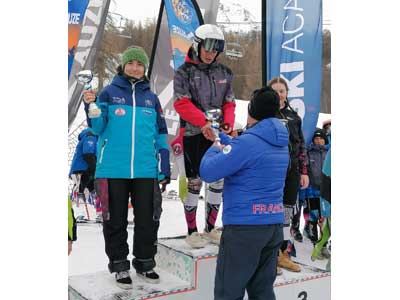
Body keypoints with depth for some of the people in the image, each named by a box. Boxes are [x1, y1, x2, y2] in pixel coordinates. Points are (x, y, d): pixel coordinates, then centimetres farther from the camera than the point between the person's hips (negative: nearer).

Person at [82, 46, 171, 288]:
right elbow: (98, 127, -2)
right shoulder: (109, 93, 3)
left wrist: (165, 169, 9)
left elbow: (161, 134, 12)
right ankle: (119, 264, 22)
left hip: (145, 170, 2)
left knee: (148, 219, 9)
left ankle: (145, 262, 26)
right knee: (116, 220, 8)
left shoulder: (151, 98, 11)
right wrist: (91, 107, -21)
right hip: (113, 169, -2)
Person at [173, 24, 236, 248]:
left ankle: (211, 228, 22)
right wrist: (204, 122, -23)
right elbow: (182, 103, -12)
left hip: (218, 134, 5)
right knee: (194, 182, 0)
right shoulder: (185, 72, -2)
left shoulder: (224, 73, 12)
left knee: (218, 180, 8)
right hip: (194, 134, -5)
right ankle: (192, 231, 13)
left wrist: (228, 123, -6)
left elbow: (229, 103, 14)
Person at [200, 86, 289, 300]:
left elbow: (207, 173, -15)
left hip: (244, 227, -8)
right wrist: (219, 137, 34)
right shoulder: (280, 143, 10)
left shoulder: (247, 142, -17)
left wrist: (214, 149, 4)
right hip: (275, 226, 8)